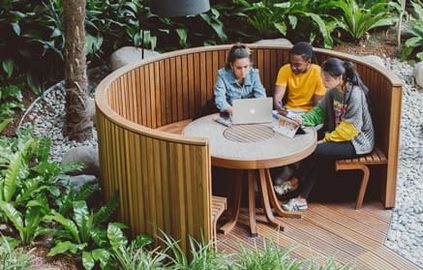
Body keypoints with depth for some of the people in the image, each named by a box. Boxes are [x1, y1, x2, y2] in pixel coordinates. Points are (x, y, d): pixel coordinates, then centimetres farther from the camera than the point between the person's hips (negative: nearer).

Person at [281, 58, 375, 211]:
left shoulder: (355, 94, -23)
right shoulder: (333, 92, 2)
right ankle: (302, 199, -10)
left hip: (358, 141, -8)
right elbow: (319, 112, 6)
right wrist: (303, 119, -13)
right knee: (319, 158, -14)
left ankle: (294, 181, -4)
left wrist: (326, 139, -20)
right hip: (340, 135, 8)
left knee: (316, 150, -22)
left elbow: (350, 128, -23)